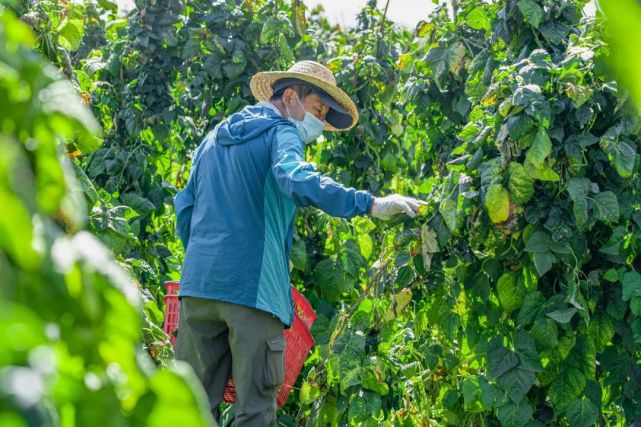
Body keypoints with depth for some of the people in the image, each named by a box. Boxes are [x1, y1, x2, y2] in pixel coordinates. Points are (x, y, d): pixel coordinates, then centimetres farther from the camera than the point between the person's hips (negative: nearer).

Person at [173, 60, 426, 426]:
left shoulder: (215, 138, 21)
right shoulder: (280, 132, -2)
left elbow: (185, 208, 22)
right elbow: (296, 180, -23)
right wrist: (371, 204, -30)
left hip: (197, 282, 7)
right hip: (252, 286, -7)